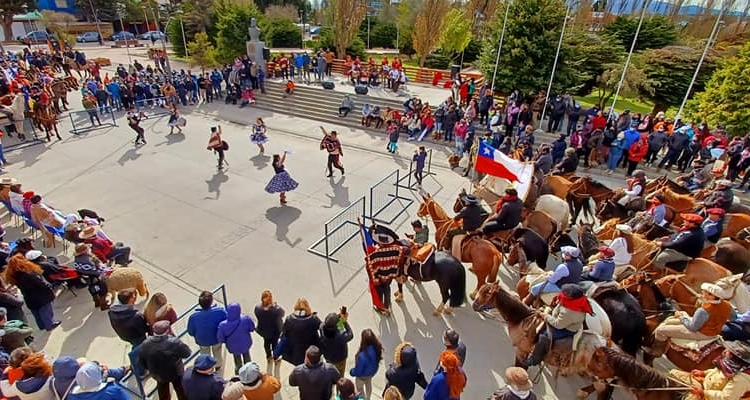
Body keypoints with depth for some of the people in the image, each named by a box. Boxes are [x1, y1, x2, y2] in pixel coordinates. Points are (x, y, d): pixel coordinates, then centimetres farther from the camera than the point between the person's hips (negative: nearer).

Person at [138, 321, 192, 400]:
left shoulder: (145, 344, -21)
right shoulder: (174, 343, -35)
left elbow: (142, 363, -5)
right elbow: (187, 353, -22)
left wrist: (150, 369, 14)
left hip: (158, 375, 4)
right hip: (175, 373, -4)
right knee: (181, 391, 25)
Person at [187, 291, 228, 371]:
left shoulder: (193, 316, -33)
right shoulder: (220, 311, -36)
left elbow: (190, 332, -16)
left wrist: (197, 336, 6)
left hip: (202, 340, 0)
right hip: (217, 338, 0)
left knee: (205, 355, 33)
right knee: (217, 351, 33)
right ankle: (218, 365, 58)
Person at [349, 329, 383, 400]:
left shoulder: (362, 356, -46)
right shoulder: (377, 348, -29)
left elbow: (358, 371, -27)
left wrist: (351, 372, -5)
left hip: (362, 375, -5)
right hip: (372, 372, 6)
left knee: (360, 389, 28)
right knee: (368, 385, 36)